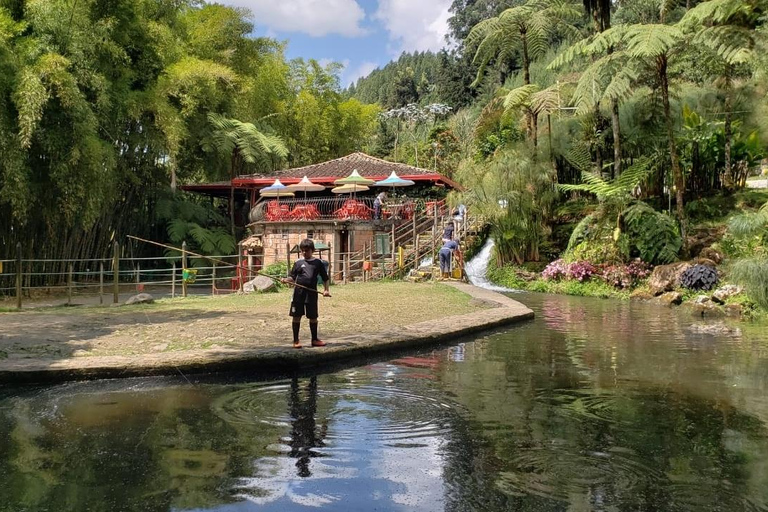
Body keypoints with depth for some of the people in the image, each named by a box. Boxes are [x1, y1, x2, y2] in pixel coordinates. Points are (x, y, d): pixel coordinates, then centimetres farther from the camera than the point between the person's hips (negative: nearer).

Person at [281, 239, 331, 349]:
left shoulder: (318, 263, 4)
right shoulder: (298, 262, 4)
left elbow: (325, 278, 8)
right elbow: (292, 277, 6)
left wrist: (326, 290, -2)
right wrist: (286, 280, -13)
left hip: (312, 293, 0)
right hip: (299, 292, 0)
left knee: (313, 317, 8)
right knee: (296, 316, 3)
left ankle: (314, 339, 22)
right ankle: (296, 340, 13)